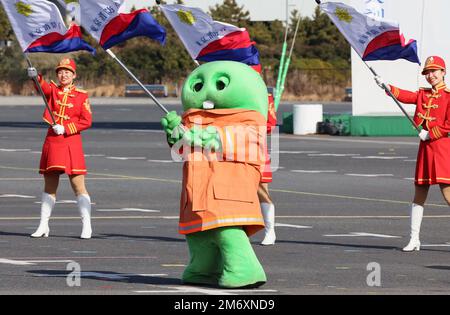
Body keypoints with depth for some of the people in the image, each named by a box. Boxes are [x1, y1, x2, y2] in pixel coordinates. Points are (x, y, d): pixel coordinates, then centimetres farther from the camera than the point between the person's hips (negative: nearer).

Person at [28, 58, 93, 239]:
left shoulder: (81, 96, 1)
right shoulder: (52, 90, 6)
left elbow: (87, 121, -4)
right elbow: (43, 87, -17)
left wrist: (65, 128, -15)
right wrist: (35, 77, -39)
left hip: (72, 142, -3)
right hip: (52, 141, 3)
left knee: (78, 186, -5)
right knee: (49, 186, 9)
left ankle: (87, 226, -2)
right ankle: (43, 226, 15)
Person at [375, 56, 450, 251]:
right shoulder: (423, 95, 16)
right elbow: (404, 96, 3)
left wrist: (430, 134, -13)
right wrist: (385, 86, -10)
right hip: (425, 147, 7)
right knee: (419, 194, 9)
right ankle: (414, 239, 15)